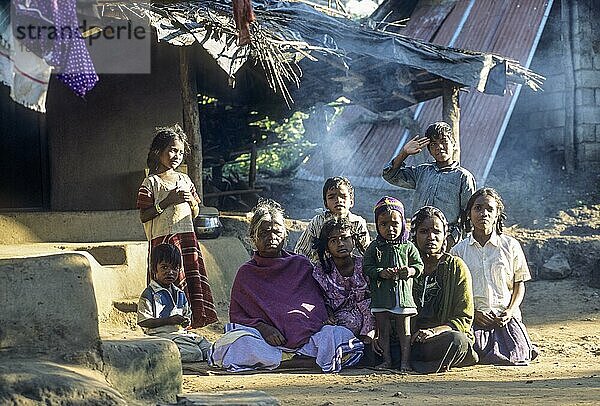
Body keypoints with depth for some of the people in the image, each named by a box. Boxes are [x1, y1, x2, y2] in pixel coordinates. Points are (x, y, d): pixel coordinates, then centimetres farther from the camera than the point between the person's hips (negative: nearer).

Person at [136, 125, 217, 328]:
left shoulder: (185, 180, 15)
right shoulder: (151, 183, -2)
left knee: (193, 280, 0)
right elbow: (144, 216, -9)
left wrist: (191, 200, -2)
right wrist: (168, 201, -15)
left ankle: (189, 323, 5)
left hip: (187, 238, 6)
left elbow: (195, 214, 20)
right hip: (163, 239, -6)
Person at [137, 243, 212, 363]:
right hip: (161, 335, -7)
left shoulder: (180, 294, 18)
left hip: (181, 333, 7)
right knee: (194, 354, -27)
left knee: (209, 349, -16)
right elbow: (143, 322, -10)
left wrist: (186, 321, 0)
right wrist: (169, 320, -18)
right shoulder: (149, 294, -5)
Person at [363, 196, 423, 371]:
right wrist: (381, 273, -17)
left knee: (404, 329, 3)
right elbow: (366, 268, 0)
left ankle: (405, 361, 6)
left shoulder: (408, 247, 5)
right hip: (381, 295, 0)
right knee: (383, 329, 6)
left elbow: (419, 264, 6)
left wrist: (411, 270, -15)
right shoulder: (374, 247, 4)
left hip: (403, 293, 0)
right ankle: (386, 360, 15)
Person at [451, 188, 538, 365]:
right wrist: (473, 313, -10)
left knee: (516, 357, -26)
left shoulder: (511, 246, 8)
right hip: (473, 315, 0)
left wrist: (510, 311, -7)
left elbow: (519, 284, 10)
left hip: (505, 314, 0)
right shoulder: (459, 250, 8)